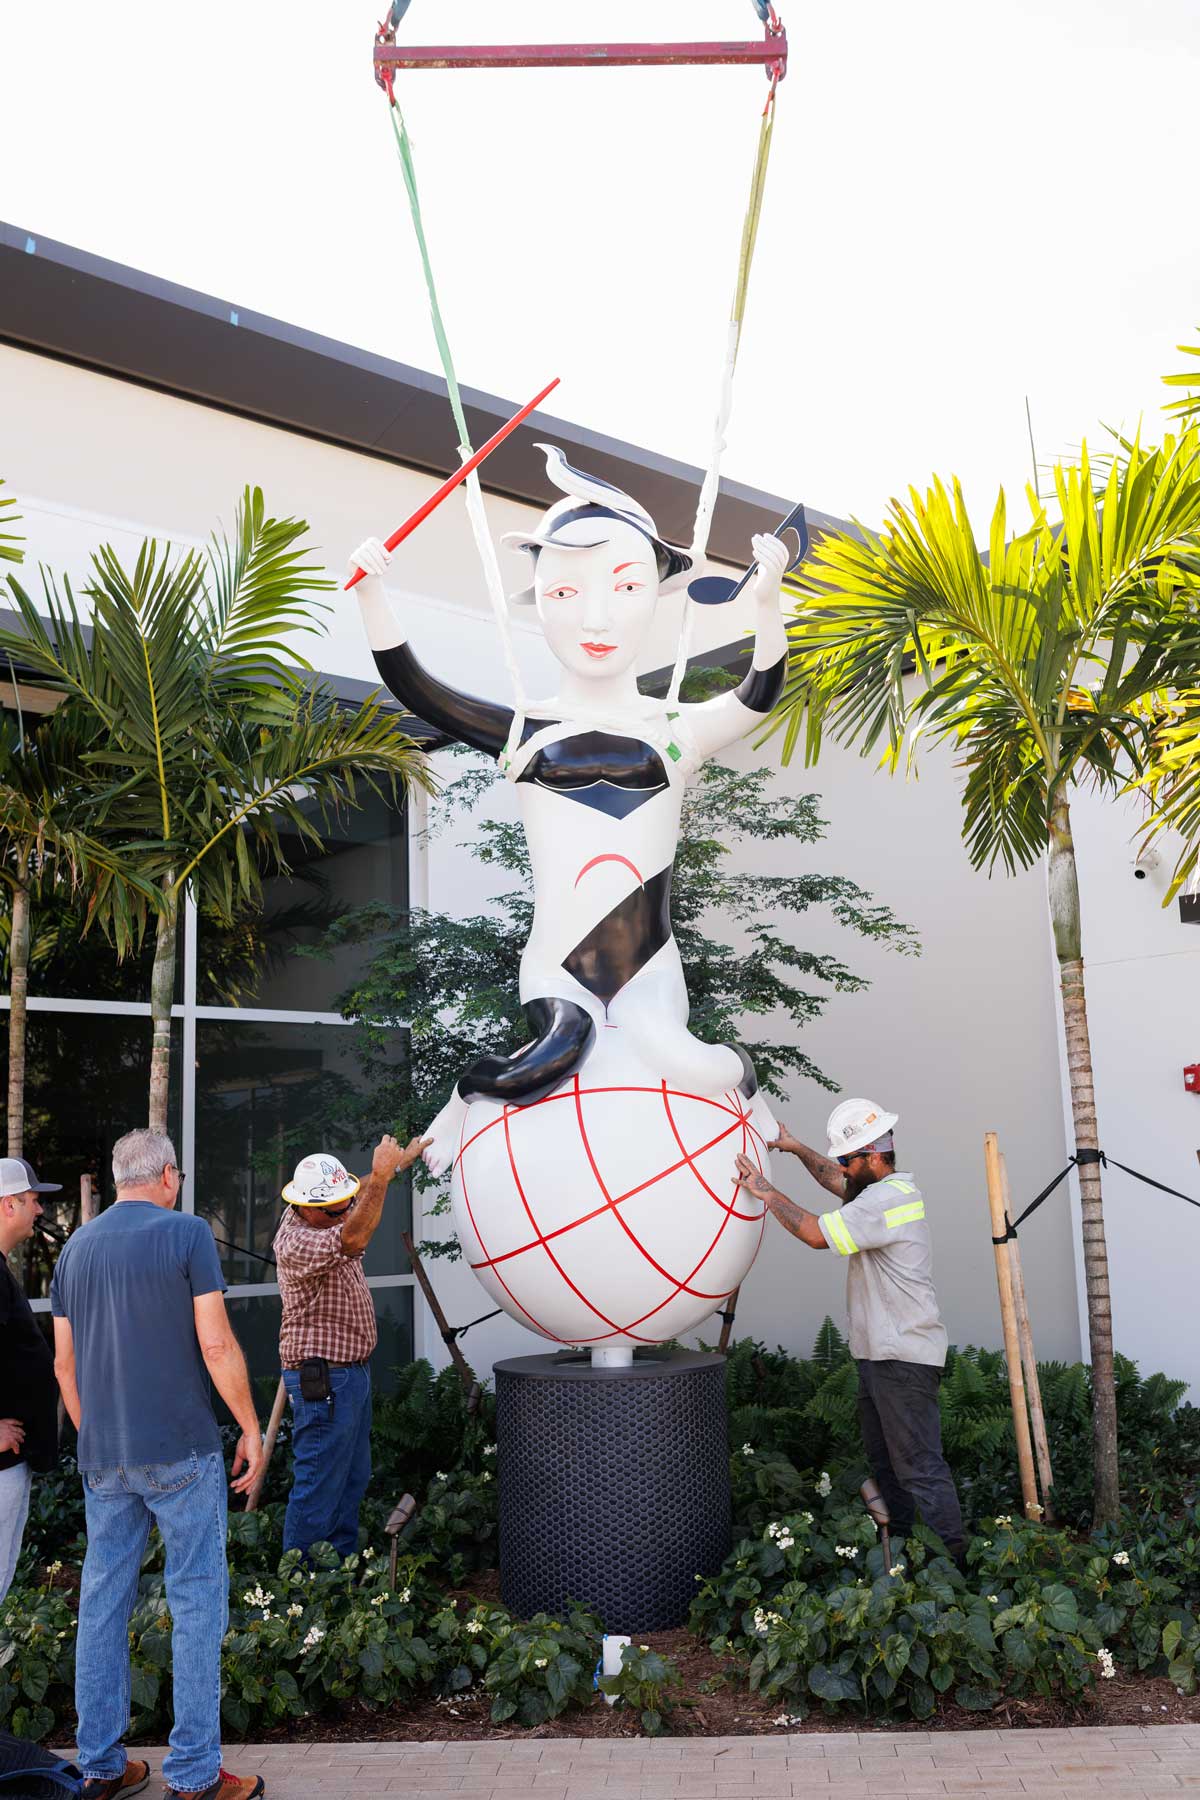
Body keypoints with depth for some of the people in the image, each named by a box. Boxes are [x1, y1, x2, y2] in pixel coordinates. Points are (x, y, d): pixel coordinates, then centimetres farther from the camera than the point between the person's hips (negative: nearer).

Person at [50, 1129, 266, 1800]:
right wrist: (252, 1429, -3)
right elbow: (217, 1346, -13)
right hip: (181, 1453, -5)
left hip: (103, 1459, 6)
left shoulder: (77, 1246, 8)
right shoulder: (187, 1233, -8)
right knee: (197, 1602, 3)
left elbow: (65, 1362, 12)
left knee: (103, 1602, 13)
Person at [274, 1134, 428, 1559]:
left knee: (352, 1480, 18)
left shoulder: (320, 1217, 6)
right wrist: (382, 1175, -37)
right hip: (322, 1379, -10)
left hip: (349, 1372, 11)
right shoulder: (295, 1242, -24)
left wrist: (398, 1162, 14)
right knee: (319, 1488, -4)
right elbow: (354, 1240, -40)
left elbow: (365, 1191, 24)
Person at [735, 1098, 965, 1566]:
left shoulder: (885, 1199, -19)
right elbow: (836, 1182, 31)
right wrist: (796, 1148, 21)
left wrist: (766, 1191, -15)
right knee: (884, 1461, 19)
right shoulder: (888, 1190, 14)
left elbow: (816, 1233, -23)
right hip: (879, 1353, 11)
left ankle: (951, 1561, -5)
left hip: (904, 1359, -11)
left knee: (919, 1466, -9)